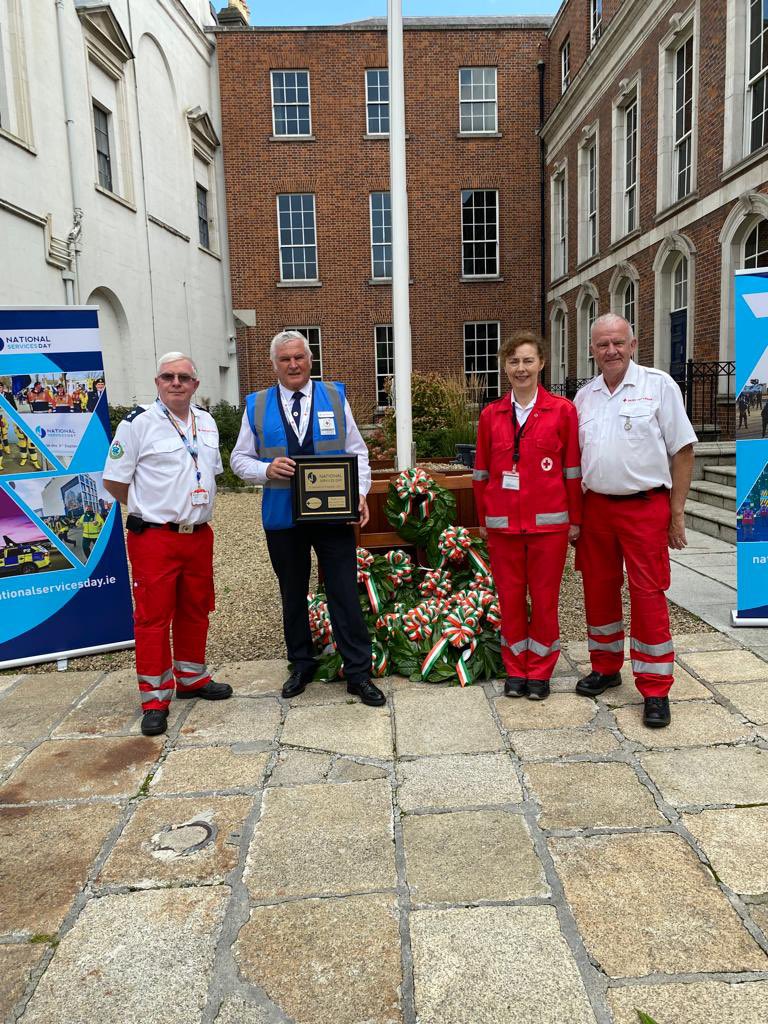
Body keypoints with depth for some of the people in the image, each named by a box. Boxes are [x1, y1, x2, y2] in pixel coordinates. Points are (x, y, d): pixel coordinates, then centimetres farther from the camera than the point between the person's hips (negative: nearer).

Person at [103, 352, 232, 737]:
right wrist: (151, 509, 3)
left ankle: (192, 677, 32)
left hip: (199, 535, 6)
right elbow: (114, 481, -5)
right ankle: (154, 698, 10)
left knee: (195, 610, 15)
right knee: (153, 617, -1)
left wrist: (195, 509, 13)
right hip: (154, 537, -6)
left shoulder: (206, 422, 10)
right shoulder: (138, 423, -8)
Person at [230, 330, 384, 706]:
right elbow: (240, 459, 6)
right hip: (282, 517, 1)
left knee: (345, 594, 0)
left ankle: (358, 674, 11)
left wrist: (360, 493, -8)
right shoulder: (257, 405, 4)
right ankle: (301, 666, 32)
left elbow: (357, 452, 5)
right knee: (292, 596, 14)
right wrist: (266, 469, -14)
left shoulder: (335, 397, 4)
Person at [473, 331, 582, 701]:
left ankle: (539, 673, 22)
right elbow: (481, 472, 10)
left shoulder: (562, 410, -1)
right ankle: (515, 671, 25)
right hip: (503, 524, 2)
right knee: (510, 598, 9)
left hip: (548, 522, -2)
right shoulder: (491, 415, 5)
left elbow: (573, 469, 1)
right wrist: (483, 520, 10)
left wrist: (575, 519, 1)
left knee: (544, 599, 6)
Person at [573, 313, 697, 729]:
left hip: (645, 507, -4)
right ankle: (606, 667, 30)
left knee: (648, 594, -2)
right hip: (596, 507, 5)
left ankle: (655, 690, 9)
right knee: (598, 590, 12)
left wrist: (677, 512, -7)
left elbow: (682, 450, -3)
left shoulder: (659, 385, -3)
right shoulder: (584, 396, 9)